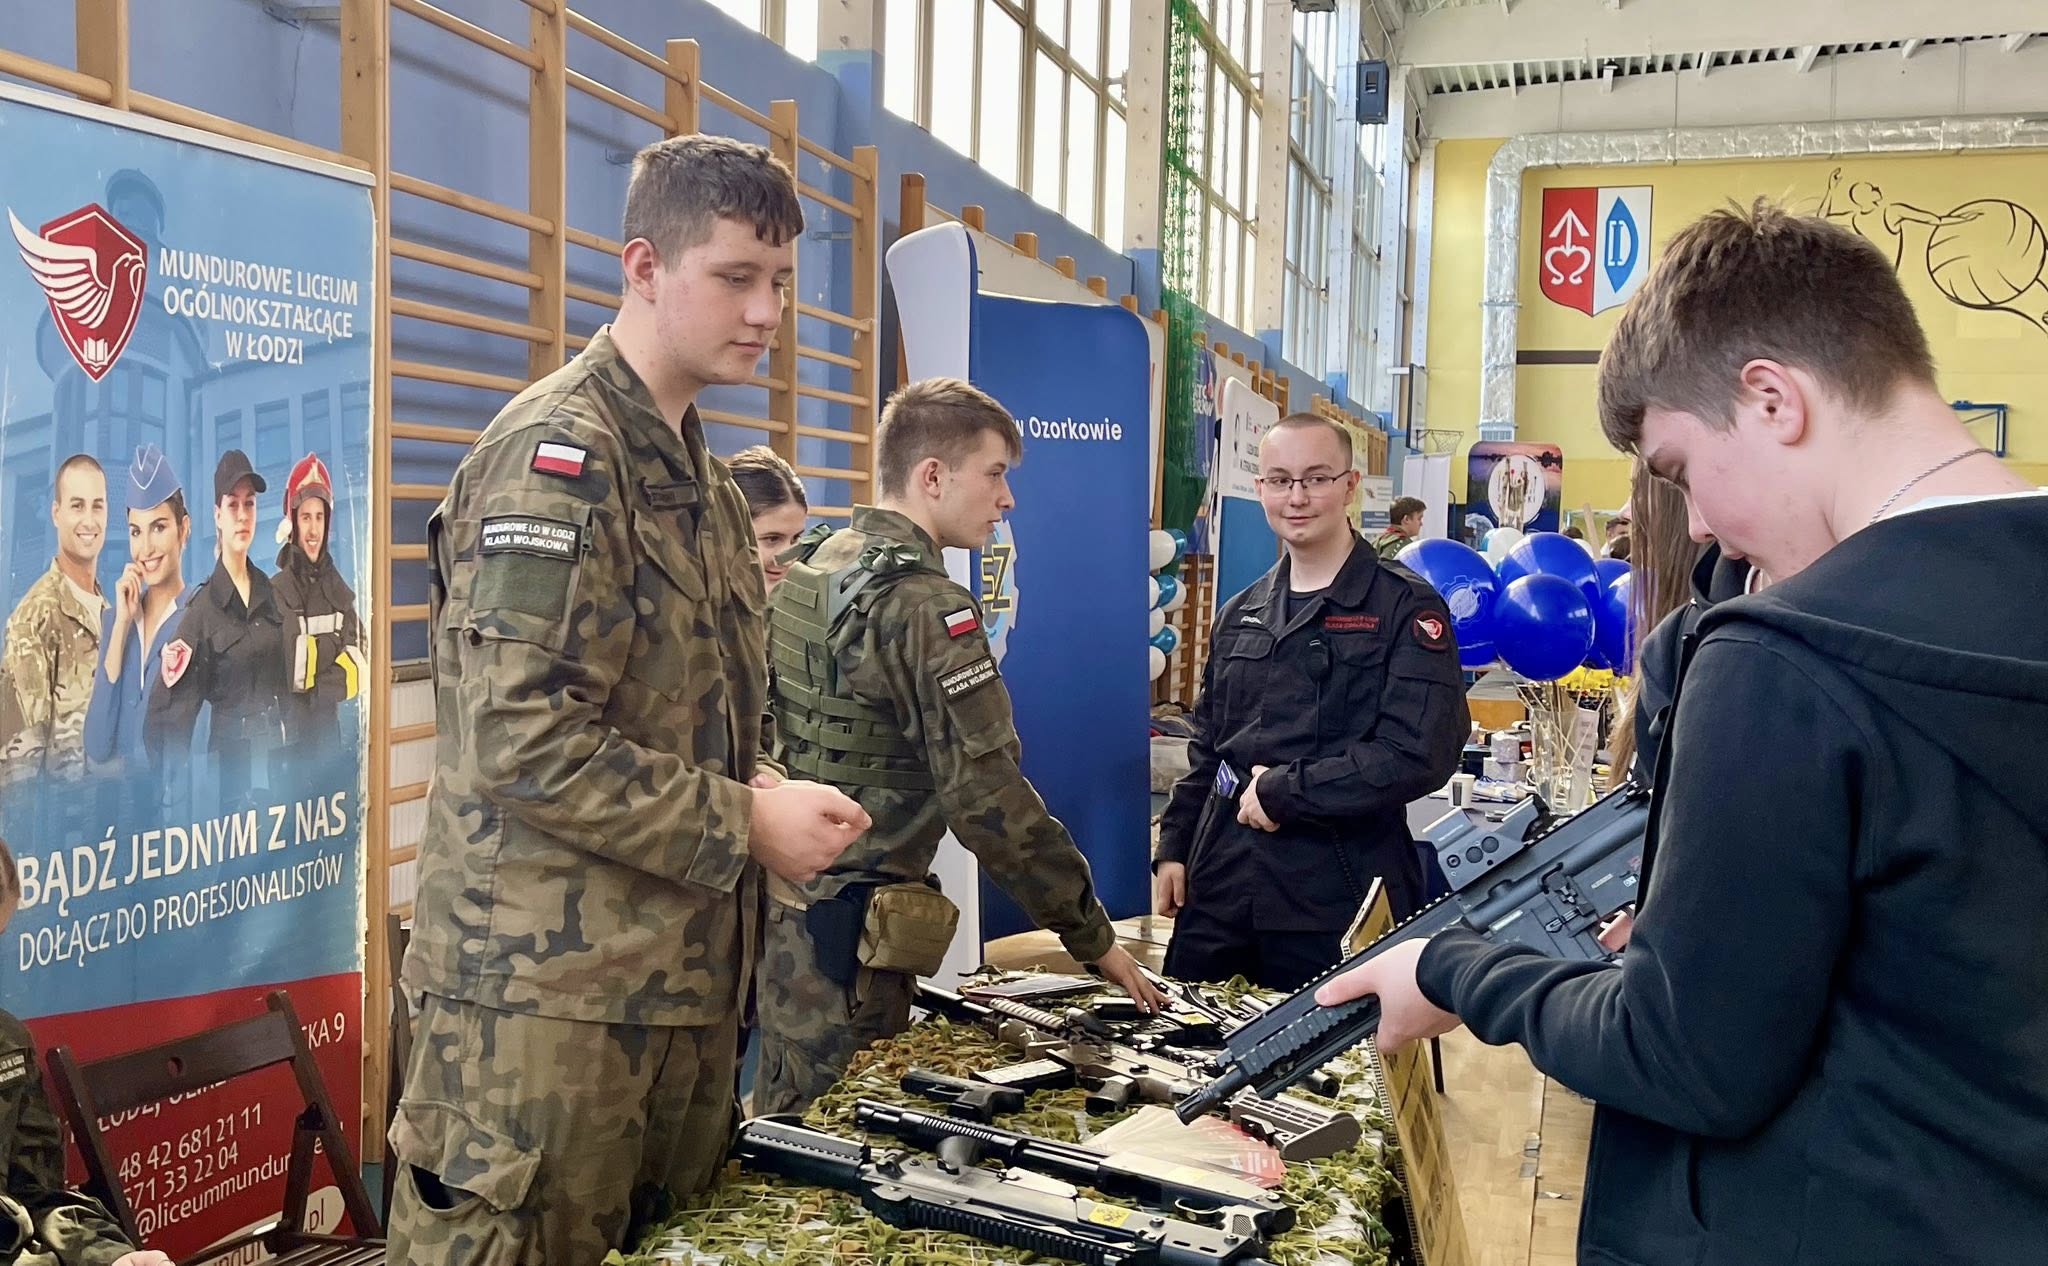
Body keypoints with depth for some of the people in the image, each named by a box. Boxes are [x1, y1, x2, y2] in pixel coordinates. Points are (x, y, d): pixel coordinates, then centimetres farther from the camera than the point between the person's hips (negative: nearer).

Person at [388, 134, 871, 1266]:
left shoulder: (698, 475, 15)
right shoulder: (560, 450, -13)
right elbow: (522, 741, -22)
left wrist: (767, 793, 3)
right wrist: (744, 826, -16)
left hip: (683, 977, 9)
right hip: (550, 982, -9)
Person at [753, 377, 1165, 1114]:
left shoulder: (811, 572, 8)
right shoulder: (927, 607, -18)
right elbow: (991, 799, -21)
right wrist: (1093, 937, -12)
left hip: (782, 908, 9)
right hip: (847, 934, -9)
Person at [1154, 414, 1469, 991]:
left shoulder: (1406, 608, -6)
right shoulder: (1240, 614, 13)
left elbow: (1419, 755, -16)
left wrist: (1282, 792, -13)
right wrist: (1174, 848, 12)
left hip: (1339, 899, -5)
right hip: (1220, 887, 5)